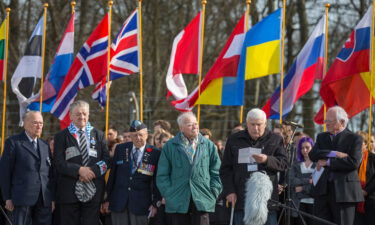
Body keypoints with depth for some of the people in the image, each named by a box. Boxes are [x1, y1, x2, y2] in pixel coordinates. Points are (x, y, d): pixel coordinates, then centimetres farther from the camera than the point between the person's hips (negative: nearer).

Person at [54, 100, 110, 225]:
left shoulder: (98, 135, 13)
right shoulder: (61, 136, 5)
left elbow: (106, 160, 5)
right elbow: (59, 163, -5)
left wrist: (93, 170, -13)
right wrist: (79, 170, -18)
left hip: (93, 191, 2)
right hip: (69, 190, -2)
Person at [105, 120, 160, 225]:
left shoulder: (155, 154, -2)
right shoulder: (120, 149, 6)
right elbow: (112, 174, 11)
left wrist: (155, 203, -1)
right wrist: (108, 198, 10)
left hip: (141, 204, -2)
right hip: (118, 201, 2)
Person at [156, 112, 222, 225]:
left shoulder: (208, 145, 9)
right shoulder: (170, 147, 5)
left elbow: (216, 172, 12)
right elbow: (162, 175, 6)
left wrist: (213, 193, 2)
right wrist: (169, 194, -3)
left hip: (202, 202, 0)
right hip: (177, 202, 0)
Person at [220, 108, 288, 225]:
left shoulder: (275, 139, 8)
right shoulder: (234, 140, 11)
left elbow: (283, 163, 1)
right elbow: (226, 169, 12)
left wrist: (267, 160, -17)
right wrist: (229, 191, 1)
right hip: (241, 198, 1)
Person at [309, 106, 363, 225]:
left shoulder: (354, 138, 0)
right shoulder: (322, 137, 15)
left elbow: (353, 162, -14)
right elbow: (312, 155, -2)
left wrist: (328, 162, -11)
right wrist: (335, 154, -15)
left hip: (343, 191, -5)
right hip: (323, 190, 5)